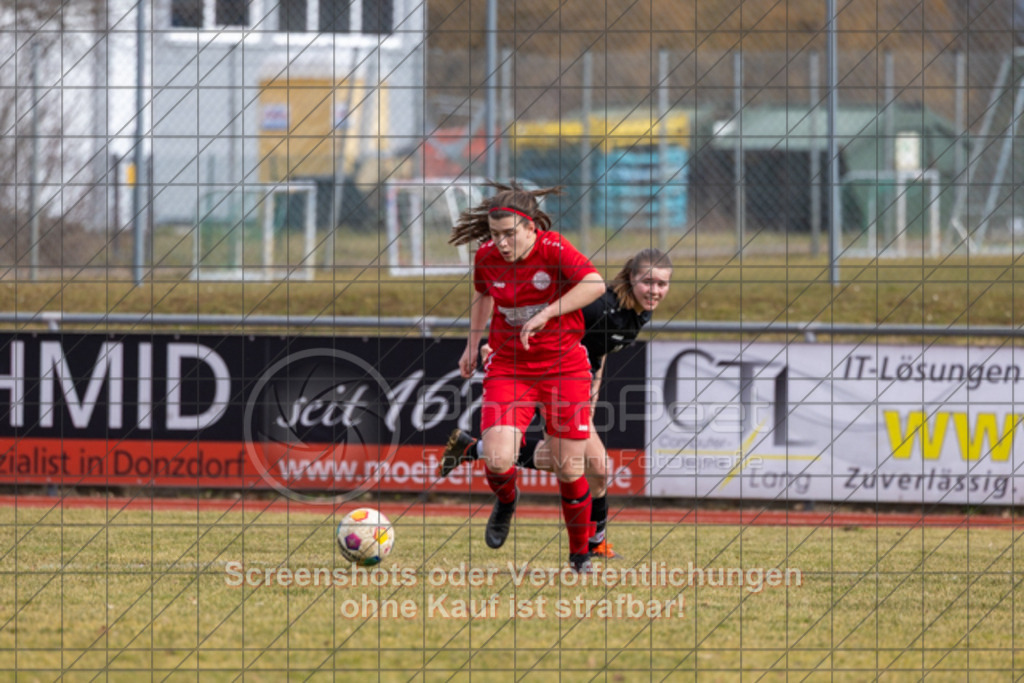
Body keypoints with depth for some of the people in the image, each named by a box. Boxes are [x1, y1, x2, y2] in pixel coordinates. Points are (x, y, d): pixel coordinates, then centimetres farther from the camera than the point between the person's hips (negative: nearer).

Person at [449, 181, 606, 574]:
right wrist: (472, 346, 20)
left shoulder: (553, 250, -18)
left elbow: (595, 284, -33)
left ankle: (580, 553, 23)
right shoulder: (487, 257, -4)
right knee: (498, 460, -17)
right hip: (507, 367, 2)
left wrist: (546, 313, -35)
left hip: (563, 367, -2)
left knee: (568, 469, 1)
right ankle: (505, 501, 20)